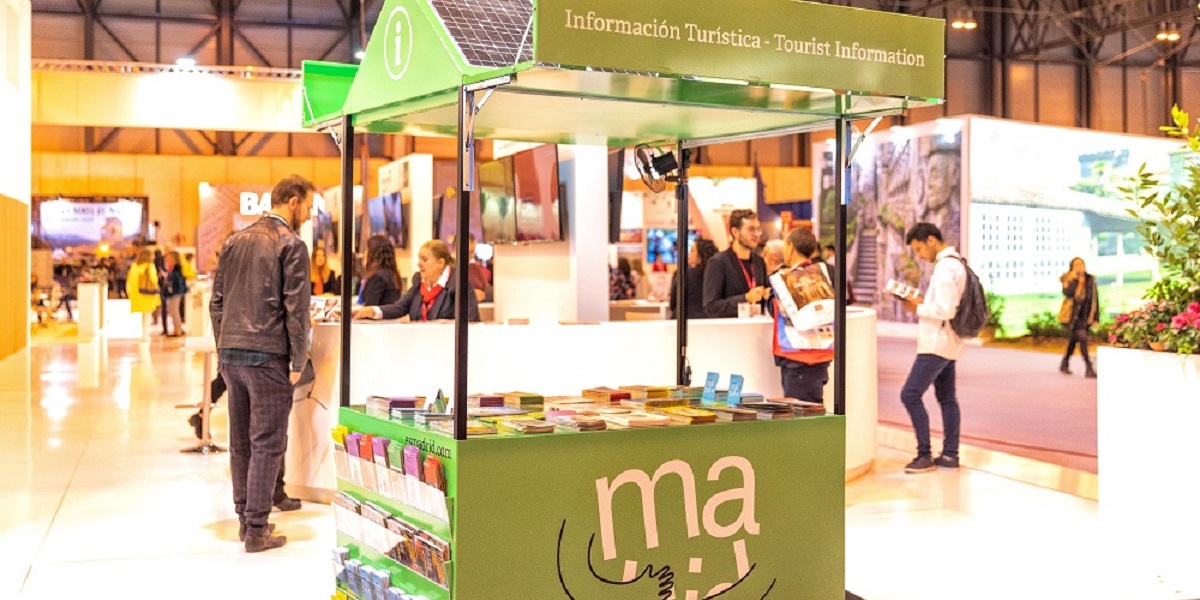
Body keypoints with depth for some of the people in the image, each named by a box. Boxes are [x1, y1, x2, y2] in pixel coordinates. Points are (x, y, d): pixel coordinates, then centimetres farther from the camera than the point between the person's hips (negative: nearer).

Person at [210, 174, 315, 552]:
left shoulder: (235, 241, 14)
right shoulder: (291, 245, -7)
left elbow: (217, 301, 15)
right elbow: (296, 308, -12)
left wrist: (222, 350, 18)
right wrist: (298, 362, -7)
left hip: (231, 353, 7)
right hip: (267, 356, -7)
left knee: (240, 442, 14)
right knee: (266, 444, -2)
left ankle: (244, 517, 23)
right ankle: (256, 530, 1)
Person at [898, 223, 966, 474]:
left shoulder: (945, 267, -18)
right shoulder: (956, 263, 14)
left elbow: (944, 310, -25)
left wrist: (918, 308, -12)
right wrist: (924, 302, 8)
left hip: (937, 343, -11)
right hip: (948, 343, 11)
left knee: (910, 394, -8)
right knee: (947, 398, 13)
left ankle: (925, 455, -5)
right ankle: (950, 454, 16)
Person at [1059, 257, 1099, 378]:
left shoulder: (1090, 279, 4)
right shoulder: (1068, 279, -5)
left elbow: (1095, 298, 7)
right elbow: (1067, 292, -25)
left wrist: (1095, 317, 4)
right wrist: (1074, 279, -23)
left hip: (1085, 316, 5)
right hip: (1072, 315, -5)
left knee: (1075, 339, 16)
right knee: (1082, 338, -18)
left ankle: (1065, 364, 36)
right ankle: (1089, 369, -19)